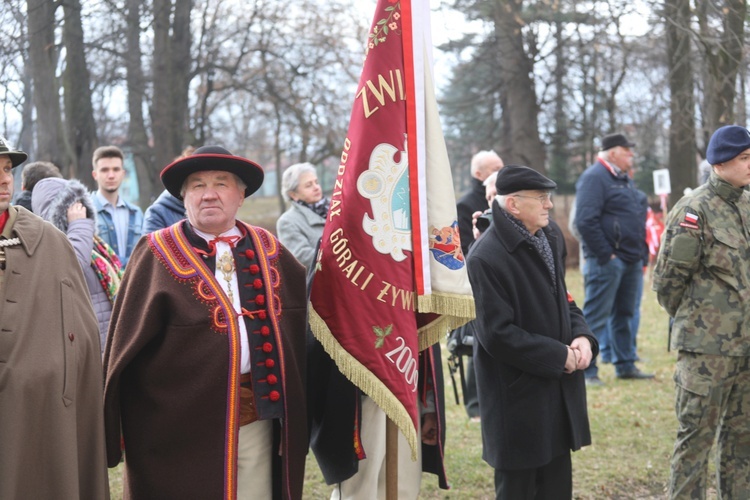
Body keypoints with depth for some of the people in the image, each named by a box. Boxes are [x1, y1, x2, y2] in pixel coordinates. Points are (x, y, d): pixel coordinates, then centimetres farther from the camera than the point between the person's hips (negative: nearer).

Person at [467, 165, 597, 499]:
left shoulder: (551, 237, 4)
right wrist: (559, 355, -17)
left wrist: (582, 336, -3)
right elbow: (497, 334, -20)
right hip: (517, 397, -7)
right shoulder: (486, 258, -20)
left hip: (558, 387, 7)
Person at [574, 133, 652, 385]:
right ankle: (587, 371, -2)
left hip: (632, 260, 9)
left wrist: (642, 255, 15)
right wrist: (604, 255, -20)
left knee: (625, 314, 14)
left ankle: (626, 365, 22)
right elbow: (586, 220, -20)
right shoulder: (594, 177, -11)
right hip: (607, 260, -9)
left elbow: (639, 219, 24)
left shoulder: (625, 180, 19)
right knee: (596, 317, -6)